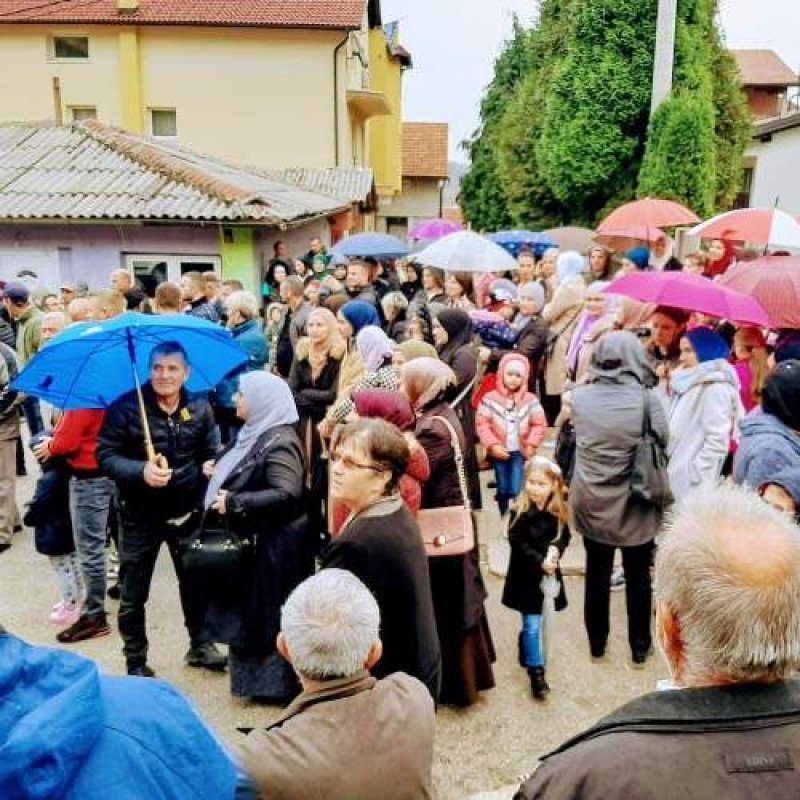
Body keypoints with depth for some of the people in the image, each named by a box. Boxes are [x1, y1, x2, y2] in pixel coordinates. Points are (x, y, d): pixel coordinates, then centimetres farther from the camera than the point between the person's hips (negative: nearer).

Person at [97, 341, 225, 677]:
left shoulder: (200, 408, -1)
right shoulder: (125, 407, -12)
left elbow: (211, 455, 5)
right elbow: (105, 456, -14)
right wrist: (141, 471, -30)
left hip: (188, 512, 3)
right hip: (141, 515, -2)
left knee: (194, 583, 19)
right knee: (133, 594, 8)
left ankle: (200, 644, 39)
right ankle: (135, 663, 27)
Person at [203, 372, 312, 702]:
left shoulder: (279, 442, -20)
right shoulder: (255, 434, 9)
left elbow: (286, 494, -29)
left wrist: (234, 502, -25)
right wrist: (220, 472, 7)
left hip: (274, 545, -10)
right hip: (250, 540, 10)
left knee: (269, 615, 3)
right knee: (250, 612, 19)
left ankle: (278, 683, 18)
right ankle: (257, 675, 34)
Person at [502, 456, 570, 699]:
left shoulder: (559, 511, -5)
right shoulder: (519, 511, -16)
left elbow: (564, 537, 1)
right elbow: (518, 544, -16)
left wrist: (555, 550, -20)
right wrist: (540, 562, -25)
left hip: (550, 574, 4)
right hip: (526, 576, -3)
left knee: (533, 622, 18)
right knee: (532, 624, -1)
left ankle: (528, 654, 42)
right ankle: (536, 671, 8)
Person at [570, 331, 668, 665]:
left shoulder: (579, 396, -11)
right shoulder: (647, 399, -17)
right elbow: (663, 442, -5)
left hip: (591, 503, 2)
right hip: (635, 505, -2)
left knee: (597, 574, 18)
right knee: (638, 576, 17)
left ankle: (596, 643, 33)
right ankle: (639, 646, 31)